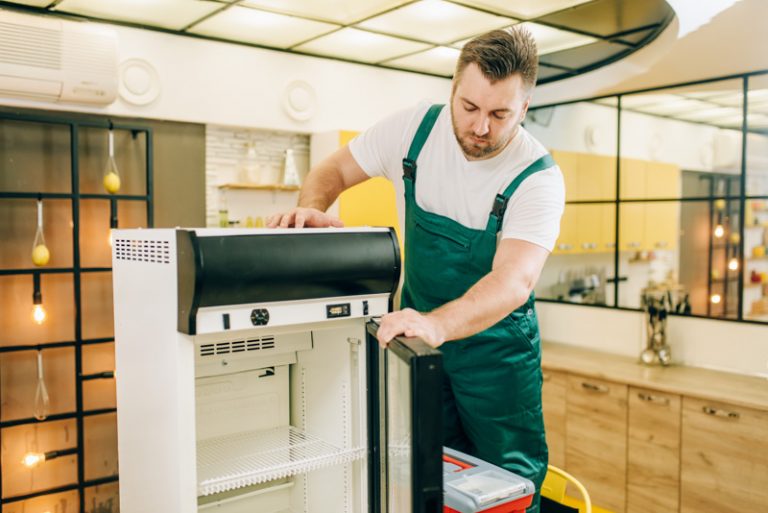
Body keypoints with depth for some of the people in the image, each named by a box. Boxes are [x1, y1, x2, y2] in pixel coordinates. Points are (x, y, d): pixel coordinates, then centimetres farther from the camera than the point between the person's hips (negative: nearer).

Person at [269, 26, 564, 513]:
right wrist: (312, 208, -22)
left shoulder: (538, 178, -21)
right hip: (418, 332, 3)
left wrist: (436, 324, -52)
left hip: (495, 345, -2)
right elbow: (332, 172, 1)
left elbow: (513, 281, -35)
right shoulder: (414, 129, -11)